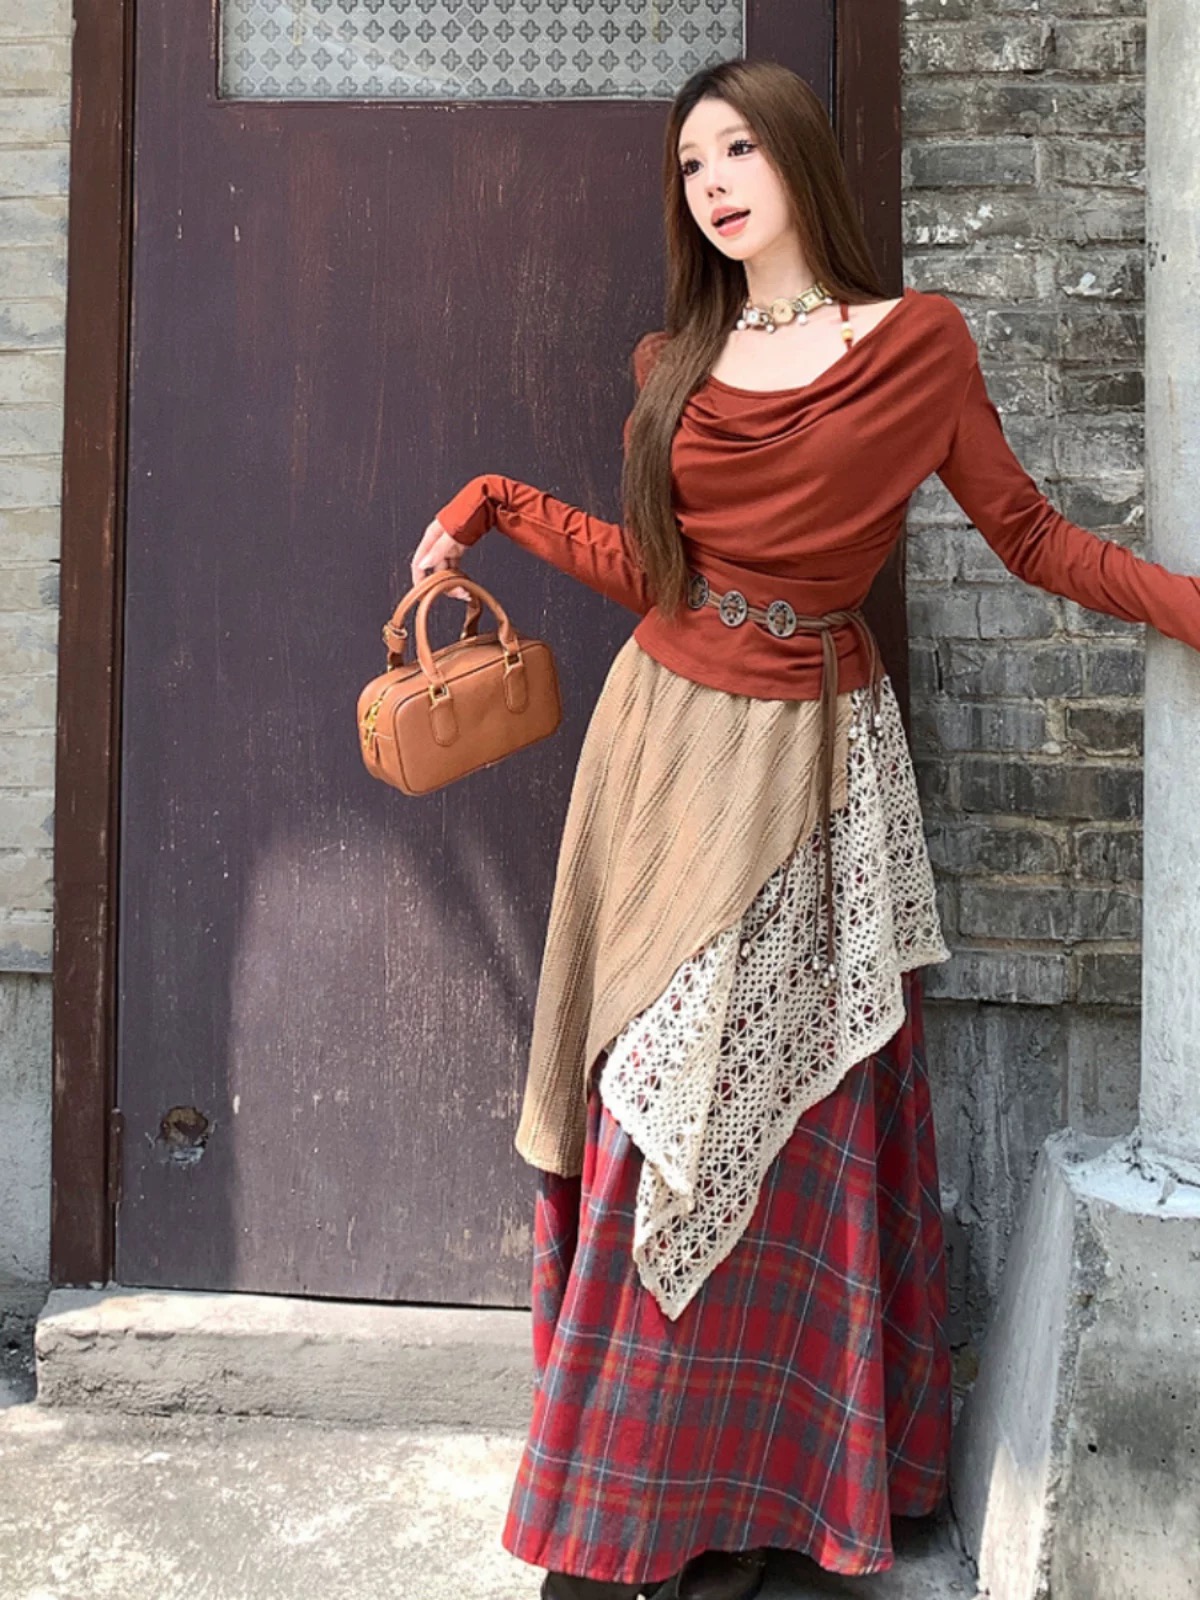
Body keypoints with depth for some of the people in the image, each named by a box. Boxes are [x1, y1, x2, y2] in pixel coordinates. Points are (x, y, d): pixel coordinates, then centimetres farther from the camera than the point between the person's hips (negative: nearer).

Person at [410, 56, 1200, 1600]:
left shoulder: (918, 343, 0)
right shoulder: (674, 361, 10)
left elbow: (1031, 535, 2)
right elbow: (654, 568, 13)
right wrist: (494, 504, 11)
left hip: (809, 754, -3)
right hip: (667, 737, 3)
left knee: (774, 1117, 3)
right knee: (644, 1112, 4)